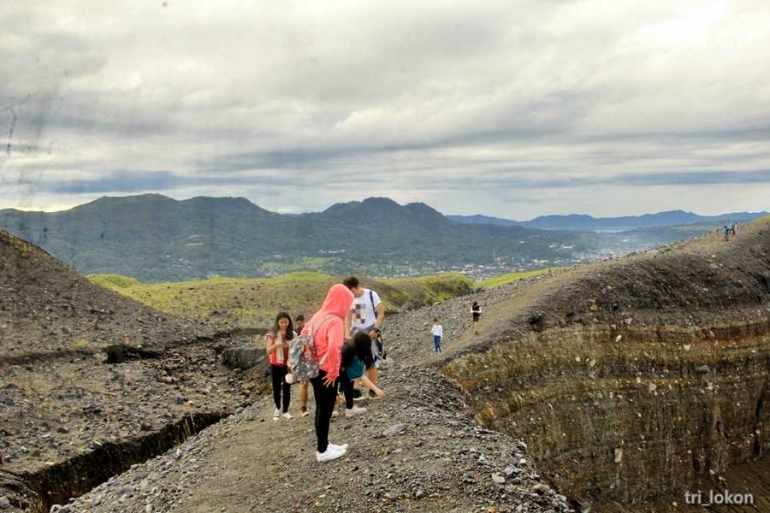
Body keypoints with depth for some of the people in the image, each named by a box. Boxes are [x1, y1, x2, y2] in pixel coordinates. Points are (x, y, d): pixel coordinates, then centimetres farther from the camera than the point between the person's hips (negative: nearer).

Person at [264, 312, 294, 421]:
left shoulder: (292, 334, -2)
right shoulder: (272, 334, -6)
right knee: (276, 388, 10)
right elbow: (268, 351, -10)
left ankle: (285, 411, 12)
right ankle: (278, 408, 32)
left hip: (288, 365, 0)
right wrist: (276, 345, -28)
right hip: (276, 365, 0)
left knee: (287, 388, 0)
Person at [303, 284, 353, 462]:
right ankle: (322, 451, 16)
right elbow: (334, 348, -35)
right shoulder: (335, 321, -20)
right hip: (326, 374, -8)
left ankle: (323, 445, 32)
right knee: (325, 411, 5)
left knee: (321, 409, 19)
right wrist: (333, 371, -22)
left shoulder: (318, 316, 7)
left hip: (314, 370, 8)